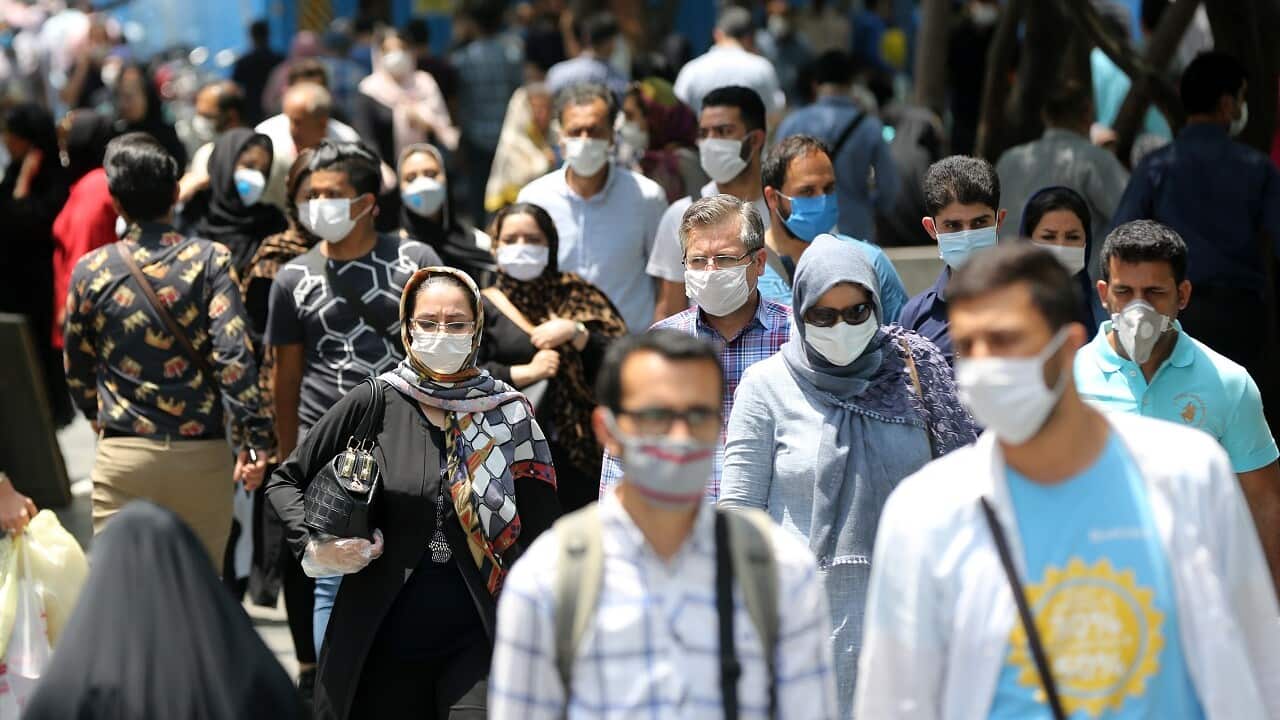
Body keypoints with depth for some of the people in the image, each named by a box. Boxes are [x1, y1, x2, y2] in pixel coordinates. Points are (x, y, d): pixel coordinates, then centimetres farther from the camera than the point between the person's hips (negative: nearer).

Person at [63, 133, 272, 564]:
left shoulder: (91, 270, 2)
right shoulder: (210, 260, -4)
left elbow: (77, 368, 12)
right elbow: (233, 355, -13)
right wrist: (255, 440, -11)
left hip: (123, 455, 0)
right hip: (201, 455, 0)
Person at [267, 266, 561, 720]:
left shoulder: (509, 413, 3)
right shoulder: (373, 404, 0)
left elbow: (543, 540, 6)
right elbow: (285, 482, 10)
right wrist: (314, 547, -7)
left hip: (477, 642, 0)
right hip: (384, 642, 1)